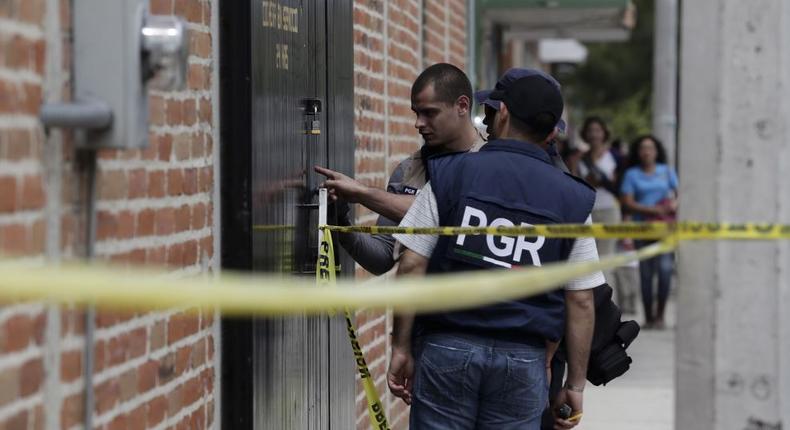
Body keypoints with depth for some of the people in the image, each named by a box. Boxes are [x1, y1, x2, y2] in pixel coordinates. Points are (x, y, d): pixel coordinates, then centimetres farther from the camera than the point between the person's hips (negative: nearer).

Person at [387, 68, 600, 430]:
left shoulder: (448, 174, 0)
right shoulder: (572, 200, 4)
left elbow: (411, 267, -4)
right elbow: (580, 301, 2)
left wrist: (401, 347, 2)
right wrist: (576, 382, 8)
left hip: (447, 347, -1)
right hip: (524, 358, 1)